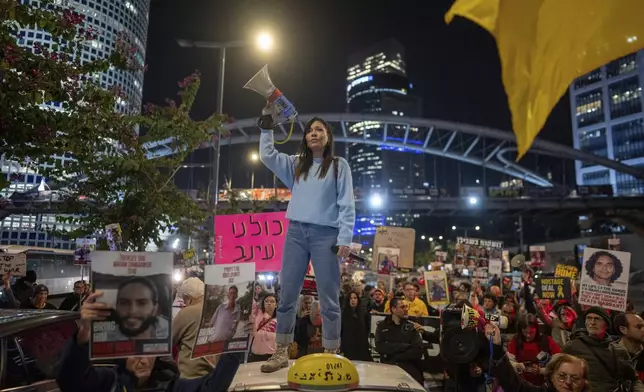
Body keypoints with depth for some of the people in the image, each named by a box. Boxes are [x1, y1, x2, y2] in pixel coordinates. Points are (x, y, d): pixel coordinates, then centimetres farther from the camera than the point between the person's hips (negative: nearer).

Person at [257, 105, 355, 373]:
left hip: (325, 235, -3)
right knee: (287, 295, 6)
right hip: (296, 233, 4)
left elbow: (347, 205, 0)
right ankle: (282, 352, 17)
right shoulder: (295, 164, 17)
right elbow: (266, 156, 11)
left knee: (329, 298, 2)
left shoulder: (339, 165, 6)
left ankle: (331, 355, 13)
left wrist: (344, 238, -9)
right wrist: (267, 124, 7)